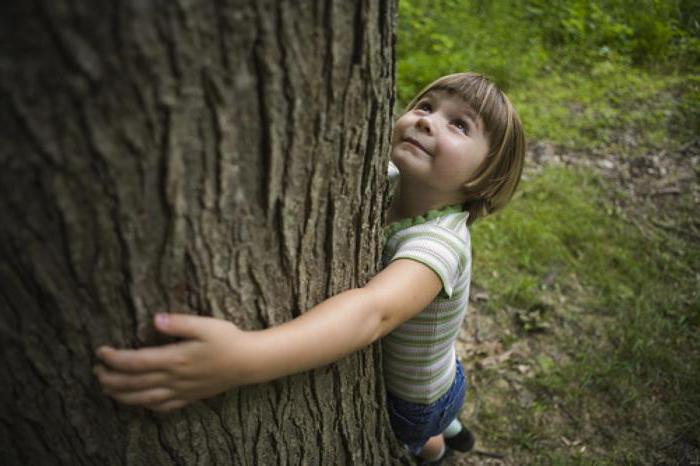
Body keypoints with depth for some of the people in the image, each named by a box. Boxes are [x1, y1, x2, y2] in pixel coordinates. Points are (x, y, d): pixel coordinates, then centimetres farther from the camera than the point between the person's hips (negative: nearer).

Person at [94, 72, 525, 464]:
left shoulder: (439, 243, -43)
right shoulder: (389, 180, -21)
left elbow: (375, 310, -60)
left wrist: (245, 358, -76)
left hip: (410, 402, -6)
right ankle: (448, 426, 64)